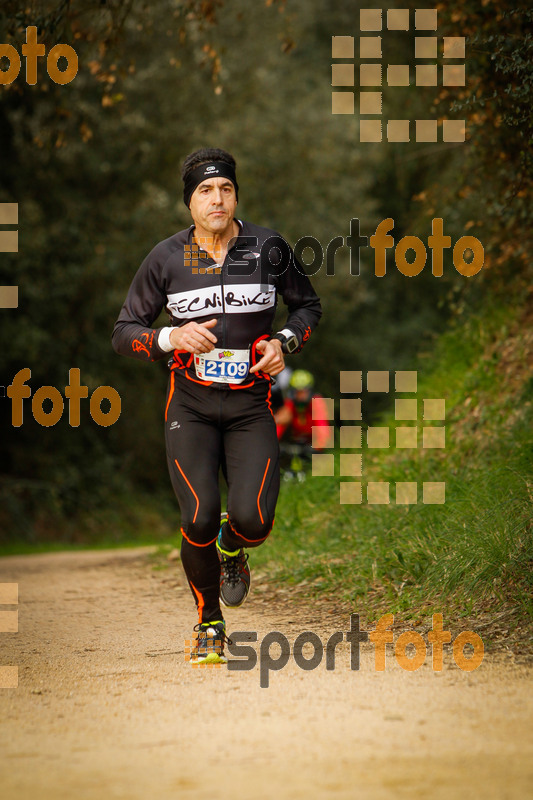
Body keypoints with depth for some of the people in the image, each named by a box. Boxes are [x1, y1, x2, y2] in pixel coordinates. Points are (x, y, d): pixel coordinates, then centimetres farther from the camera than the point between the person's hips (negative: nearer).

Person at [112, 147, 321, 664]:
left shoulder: (268, 248, -1)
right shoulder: (166, 259, -2)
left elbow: (307, 305, 15)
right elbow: (124, 333, 3)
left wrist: (285, 343, -5)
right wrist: (169, 339, -17)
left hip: (251, 406, 0)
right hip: (190, 406, 0)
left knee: (253, 520, -17)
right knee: (199, 520, -15)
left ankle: (232, 549, 24)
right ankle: (209, 624, 11)